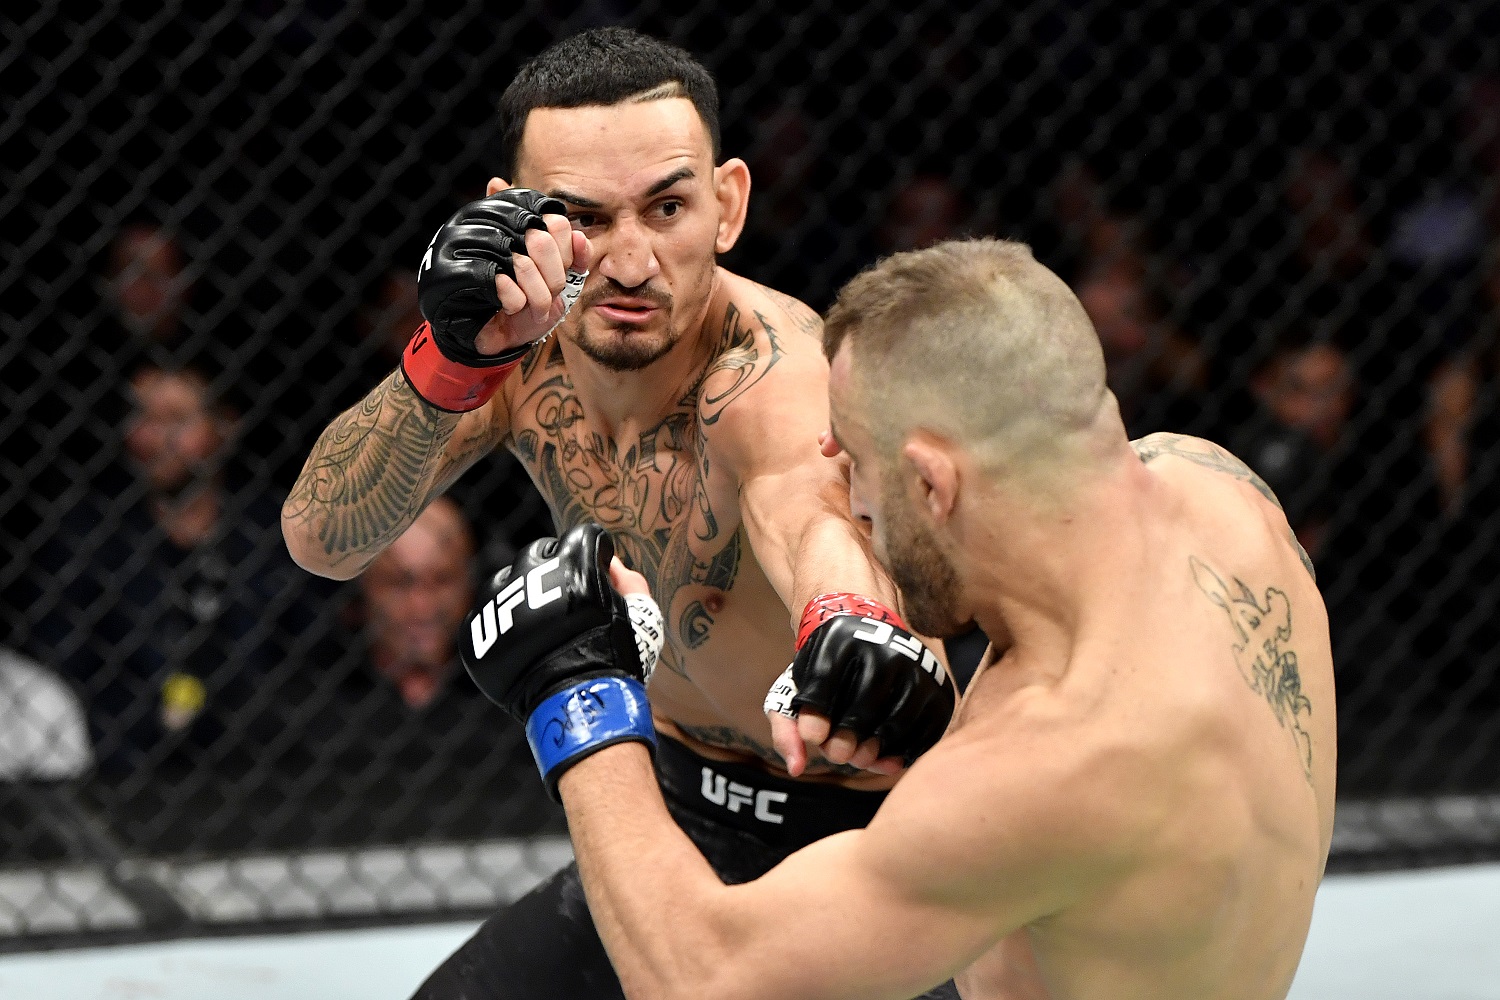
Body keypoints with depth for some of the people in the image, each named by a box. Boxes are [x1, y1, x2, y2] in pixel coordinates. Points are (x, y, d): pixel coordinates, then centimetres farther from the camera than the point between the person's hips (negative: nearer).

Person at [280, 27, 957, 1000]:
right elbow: (322, 542, -22)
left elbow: (807, 507, -56)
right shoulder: (530, 340, -11)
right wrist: (452, 360, -40)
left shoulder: (773, 372, -31)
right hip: (683, 807, 6)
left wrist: (849, 623, -80)